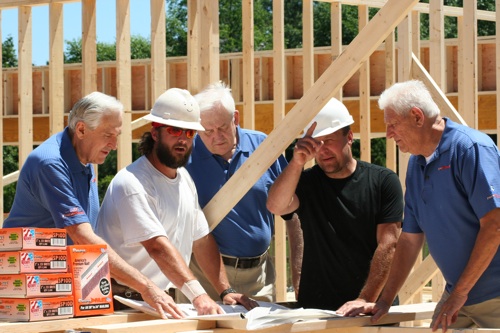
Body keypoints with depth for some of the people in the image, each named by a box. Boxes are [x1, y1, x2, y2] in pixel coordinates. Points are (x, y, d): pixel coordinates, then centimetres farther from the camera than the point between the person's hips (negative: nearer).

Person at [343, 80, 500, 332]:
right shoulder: (416, 164, 12)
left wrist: (459, 293, -18)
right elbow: (410, 239, 17)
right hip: (457, 293, 7)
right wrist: (385, 301, 11)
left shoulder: (470, 148, -14)